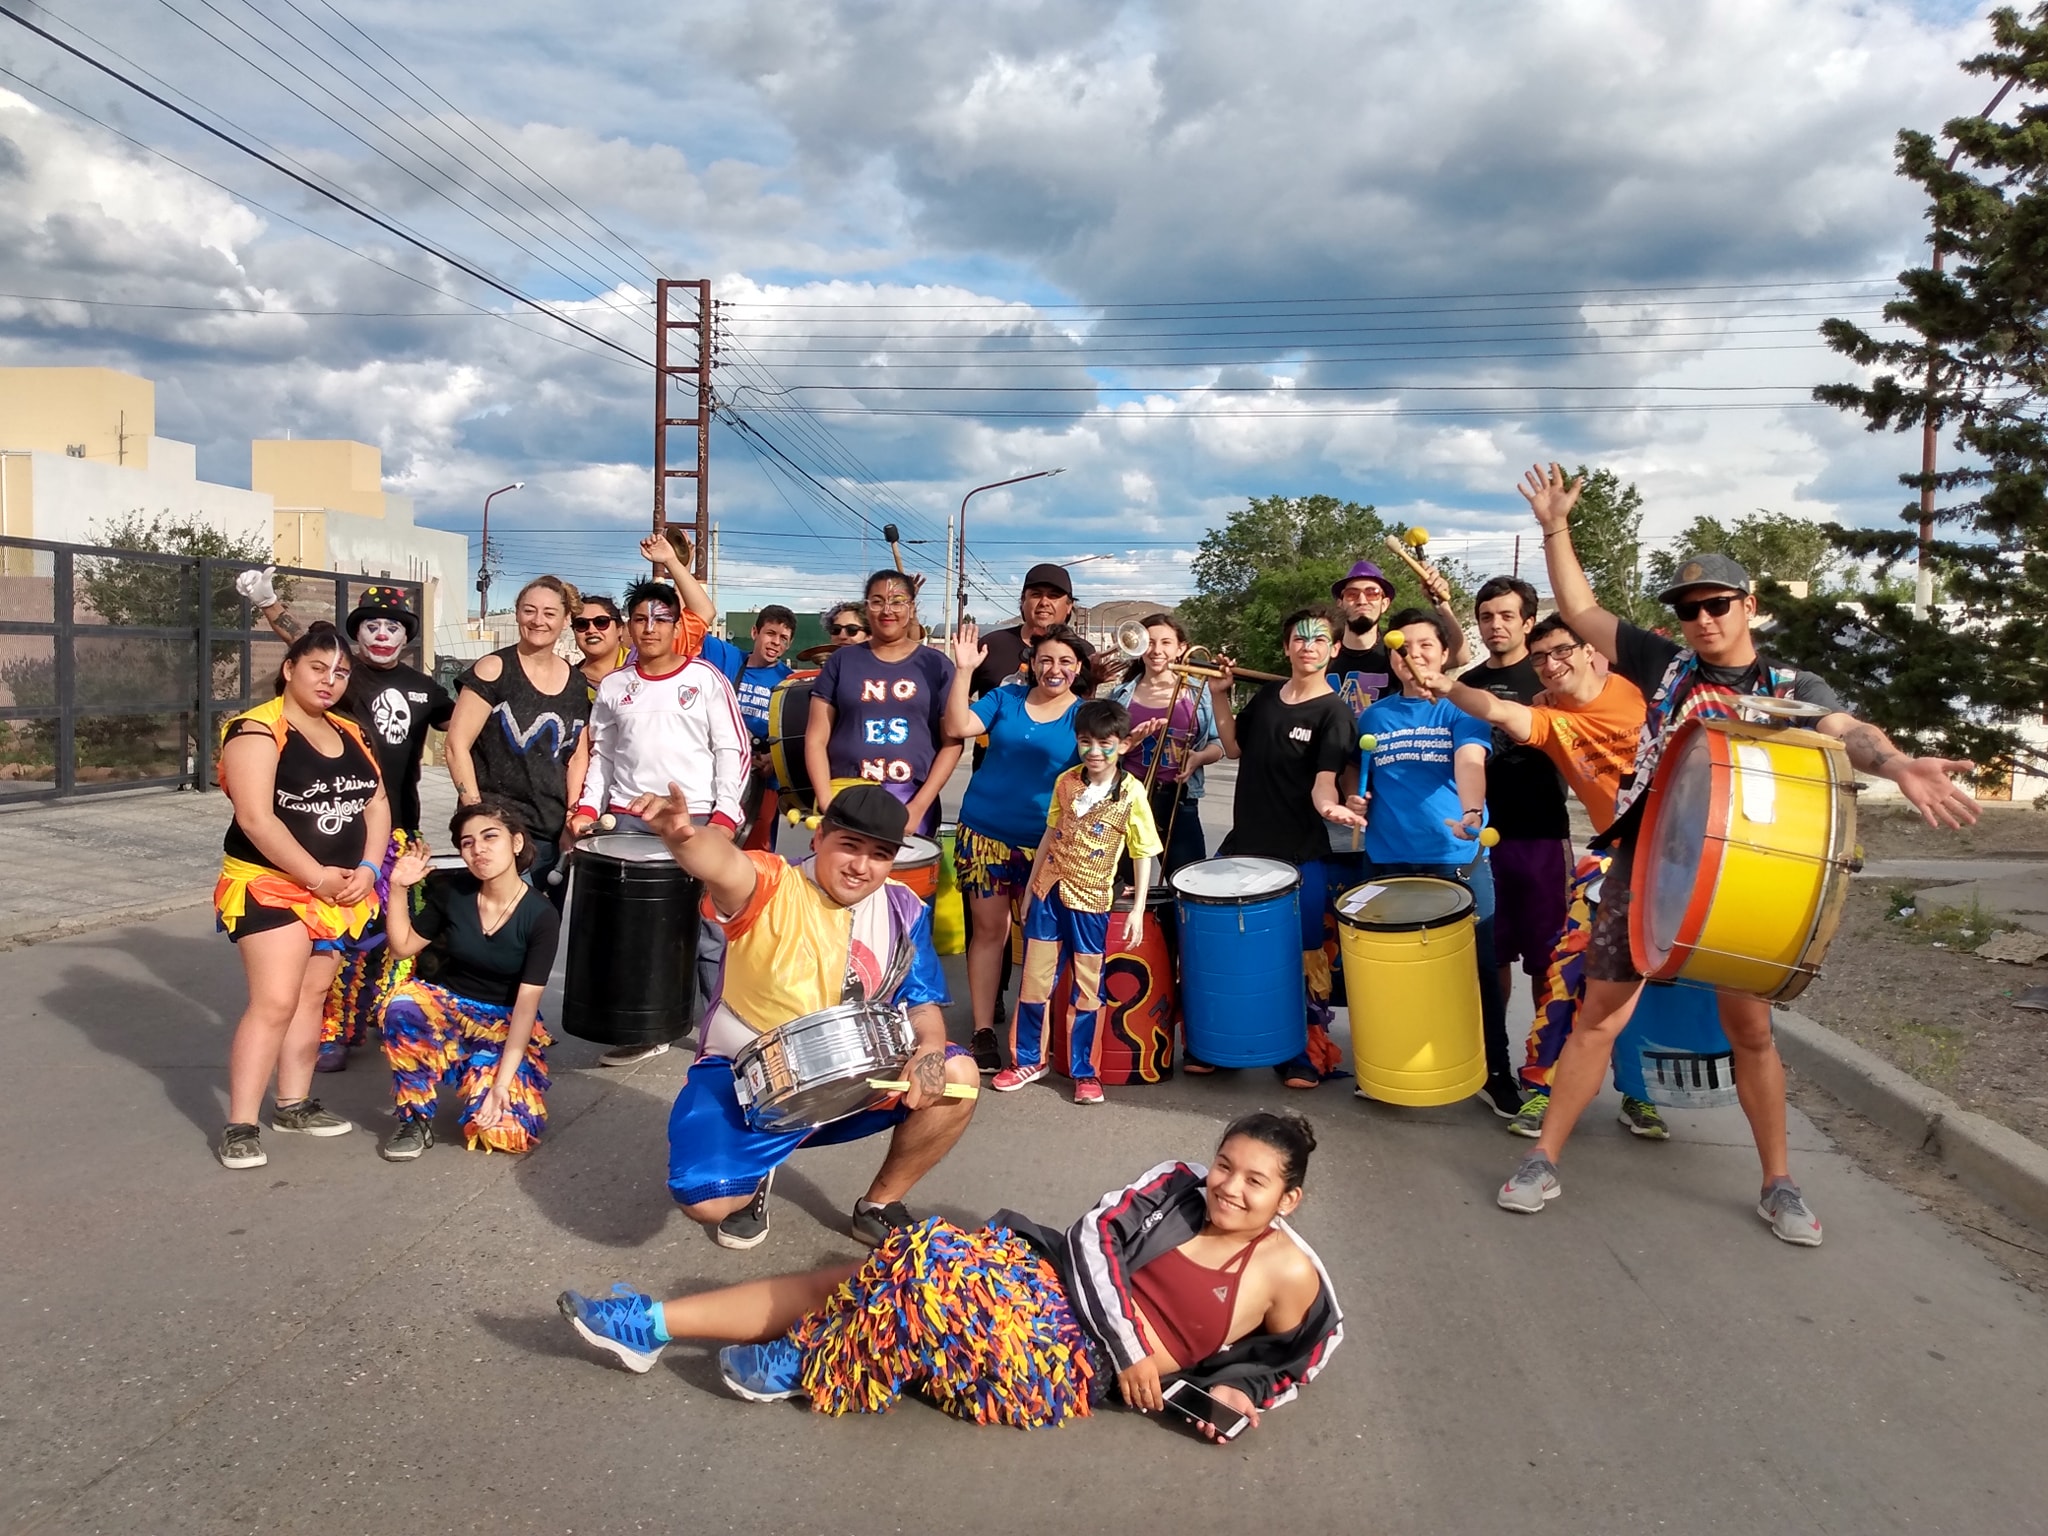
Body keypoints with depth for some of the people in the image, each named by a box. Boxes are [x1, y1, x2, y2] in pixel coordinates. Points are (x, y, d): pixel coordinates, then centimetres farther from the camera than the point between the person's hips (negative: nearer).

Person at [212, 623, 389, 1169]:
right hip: (270, 885, -7)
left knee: (311, 997, 12)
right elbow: (255, 819, -20)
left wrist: (366, 870, -5)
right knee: (274, 1002, -12)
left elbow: (377, 804, 11)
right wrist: (318, 877, -19)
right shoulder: (257, 731, -12)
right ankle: (240, 1124, -5)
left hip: (342, 891, 7)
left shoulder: (350, 733, 10)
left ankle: (294, 1104, 23)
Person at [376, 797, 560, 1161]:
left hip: (506, 1026, -2)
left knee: (507, 1133, -23)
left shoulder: (541, 916, -16)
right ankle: (415, 1118, -13)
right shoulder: (452, 892, -7)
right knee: (403, 1003, -35)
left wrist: (502, 1077, -26)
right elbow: (403, 947, 5)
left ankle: (474, 1071, 13)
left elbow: (527, 1002, -19)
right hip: (447, 1008, 2)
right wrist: (399, 889, -9)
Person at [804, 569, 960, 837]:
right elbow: (816, 739, 5)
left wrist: (918, 807, -8)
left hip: (911, 803, 0)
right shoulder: (842, 661, 7)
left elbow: (952, 742, 1)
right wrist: (827, 803, -7)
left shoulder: (935, 664, 5)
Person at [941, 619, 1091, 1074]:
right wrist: (964, 670, -13)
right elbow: (956, 728, -5)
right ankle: (983, 1031, 11)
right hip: (985, 833, 1)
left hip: (1045, 843, -1)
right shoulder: (1006, 697, 5)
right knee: (990, 928, 4)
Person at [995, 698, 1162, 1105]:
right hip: (1049, 892, 4)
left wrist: (1137, 909, -10)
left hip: (1091, 902, -3)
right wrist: (1030, 886, 13)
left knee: (1087, 990, 7)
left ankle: (1083, 1070, 21)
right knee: (1034, 980, 10)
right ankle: (1028, 1060, 27)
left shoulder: (1131, 793, -11)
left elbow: (1143, 854, -6)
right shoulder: (1066, 782, 0)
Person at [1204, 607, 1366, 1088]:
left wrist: (1328, 804, -40)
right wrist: (1219, 696, 7)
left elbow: (1324, 778, -18)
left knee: (1302, 956, 2)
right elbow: (1235, 747, 18)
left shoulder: (1333, 712, -9)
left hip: (1300, 855, -5)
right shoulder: (1266, 696, 8)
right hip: (1242, 843, 6)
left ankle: (1306, 1054, 17)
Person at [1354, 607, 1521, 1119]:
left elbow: (1470, 762, -21)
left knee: (1479, 972, 4)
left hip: (1458, 862, -3)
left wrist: (1471, 812, -40)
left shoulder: (1463, 709, -2)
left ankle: (1496, 1073, 19)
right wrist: (1356, 802, -4)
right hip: (1387, 864, 3)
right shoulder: (1374, 717, 9)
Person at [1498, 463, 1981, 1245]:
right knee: (1599, 1015, 4)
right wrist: (1555, 528, -2)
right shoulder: (1664, 664, 4)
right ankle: (1542, 1161, 12)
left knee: (1750, 1028, 8)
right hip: (1645, 863, 0)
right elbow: (1581, 610, 6)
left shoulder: (1794, 688, 0)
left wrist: (1898, 765, -42)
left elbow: (1847, 731, -19)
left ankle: (1779, 1186, 23)